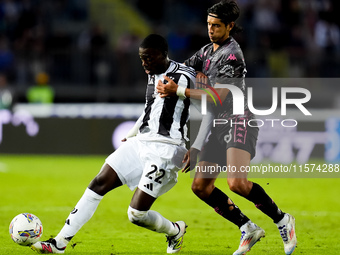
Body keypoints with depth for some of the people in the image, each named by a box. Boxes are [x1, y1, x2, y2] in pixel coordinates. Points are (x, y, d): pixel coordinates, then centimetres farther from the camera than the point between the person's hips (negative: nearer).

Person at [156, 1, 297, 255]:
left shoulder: (232, 55, -14)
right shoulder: (207, 51, 14)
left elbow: (218, 96, -20)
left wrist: (178, 91, -23)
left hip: (238, 121, -9)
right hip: (216, 124, 9)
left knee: (237, 182, -27)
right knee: (201, 186, 2)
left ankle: (282, 220, -8)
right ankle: (248, 229, 9)